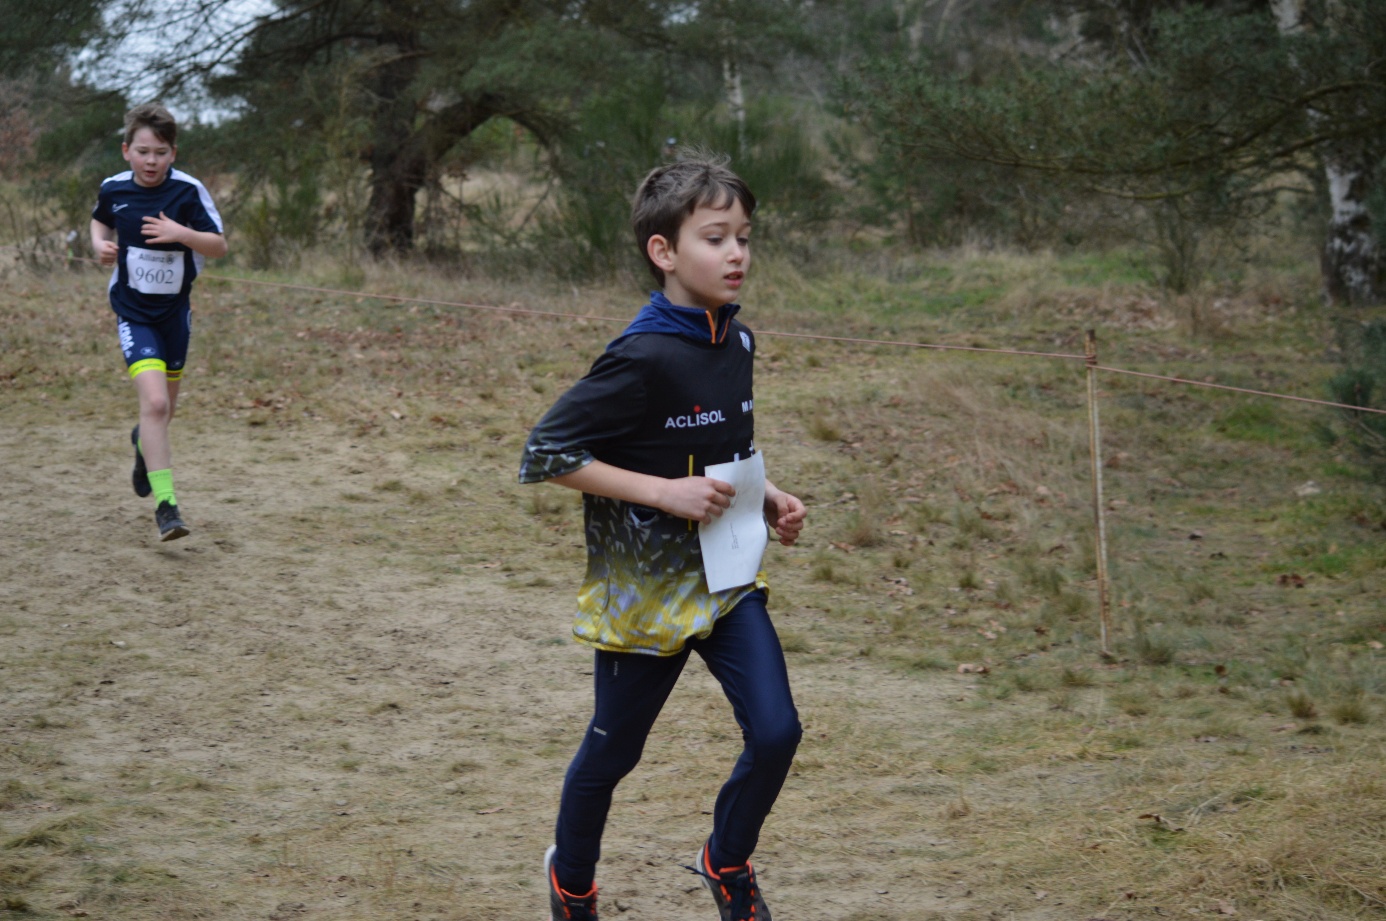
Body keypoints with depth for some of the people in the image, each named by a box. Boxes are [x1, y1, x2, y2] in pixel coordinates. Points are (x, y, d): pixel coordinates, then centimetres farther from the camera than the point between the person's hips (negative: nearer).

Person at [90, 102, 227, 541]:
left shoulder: (188, 191, -12)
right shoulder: (113, 189, -5)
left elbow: (219, 246, -11)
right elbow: (100, 221, 18)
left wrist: (183, 234, -28)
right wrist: (101, 244, -3)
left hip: (174, 308, 2)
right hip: (133, 310, -2)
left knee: (164, 402, 19)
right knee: (154, 401, -19)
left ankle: (145, 442, 56)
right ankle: (165, 504, -18)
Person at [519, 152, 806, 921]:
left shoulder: (737, 342, 2)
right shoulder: (643, 360, -22)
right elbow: (544, 453, -21)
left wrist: (767, 499, 3)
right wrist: (665, 492, -24)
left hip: (724, 578, 6)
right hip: (643, 589, -6)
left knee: (775, 732, -5)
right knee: (613, 751, 10)